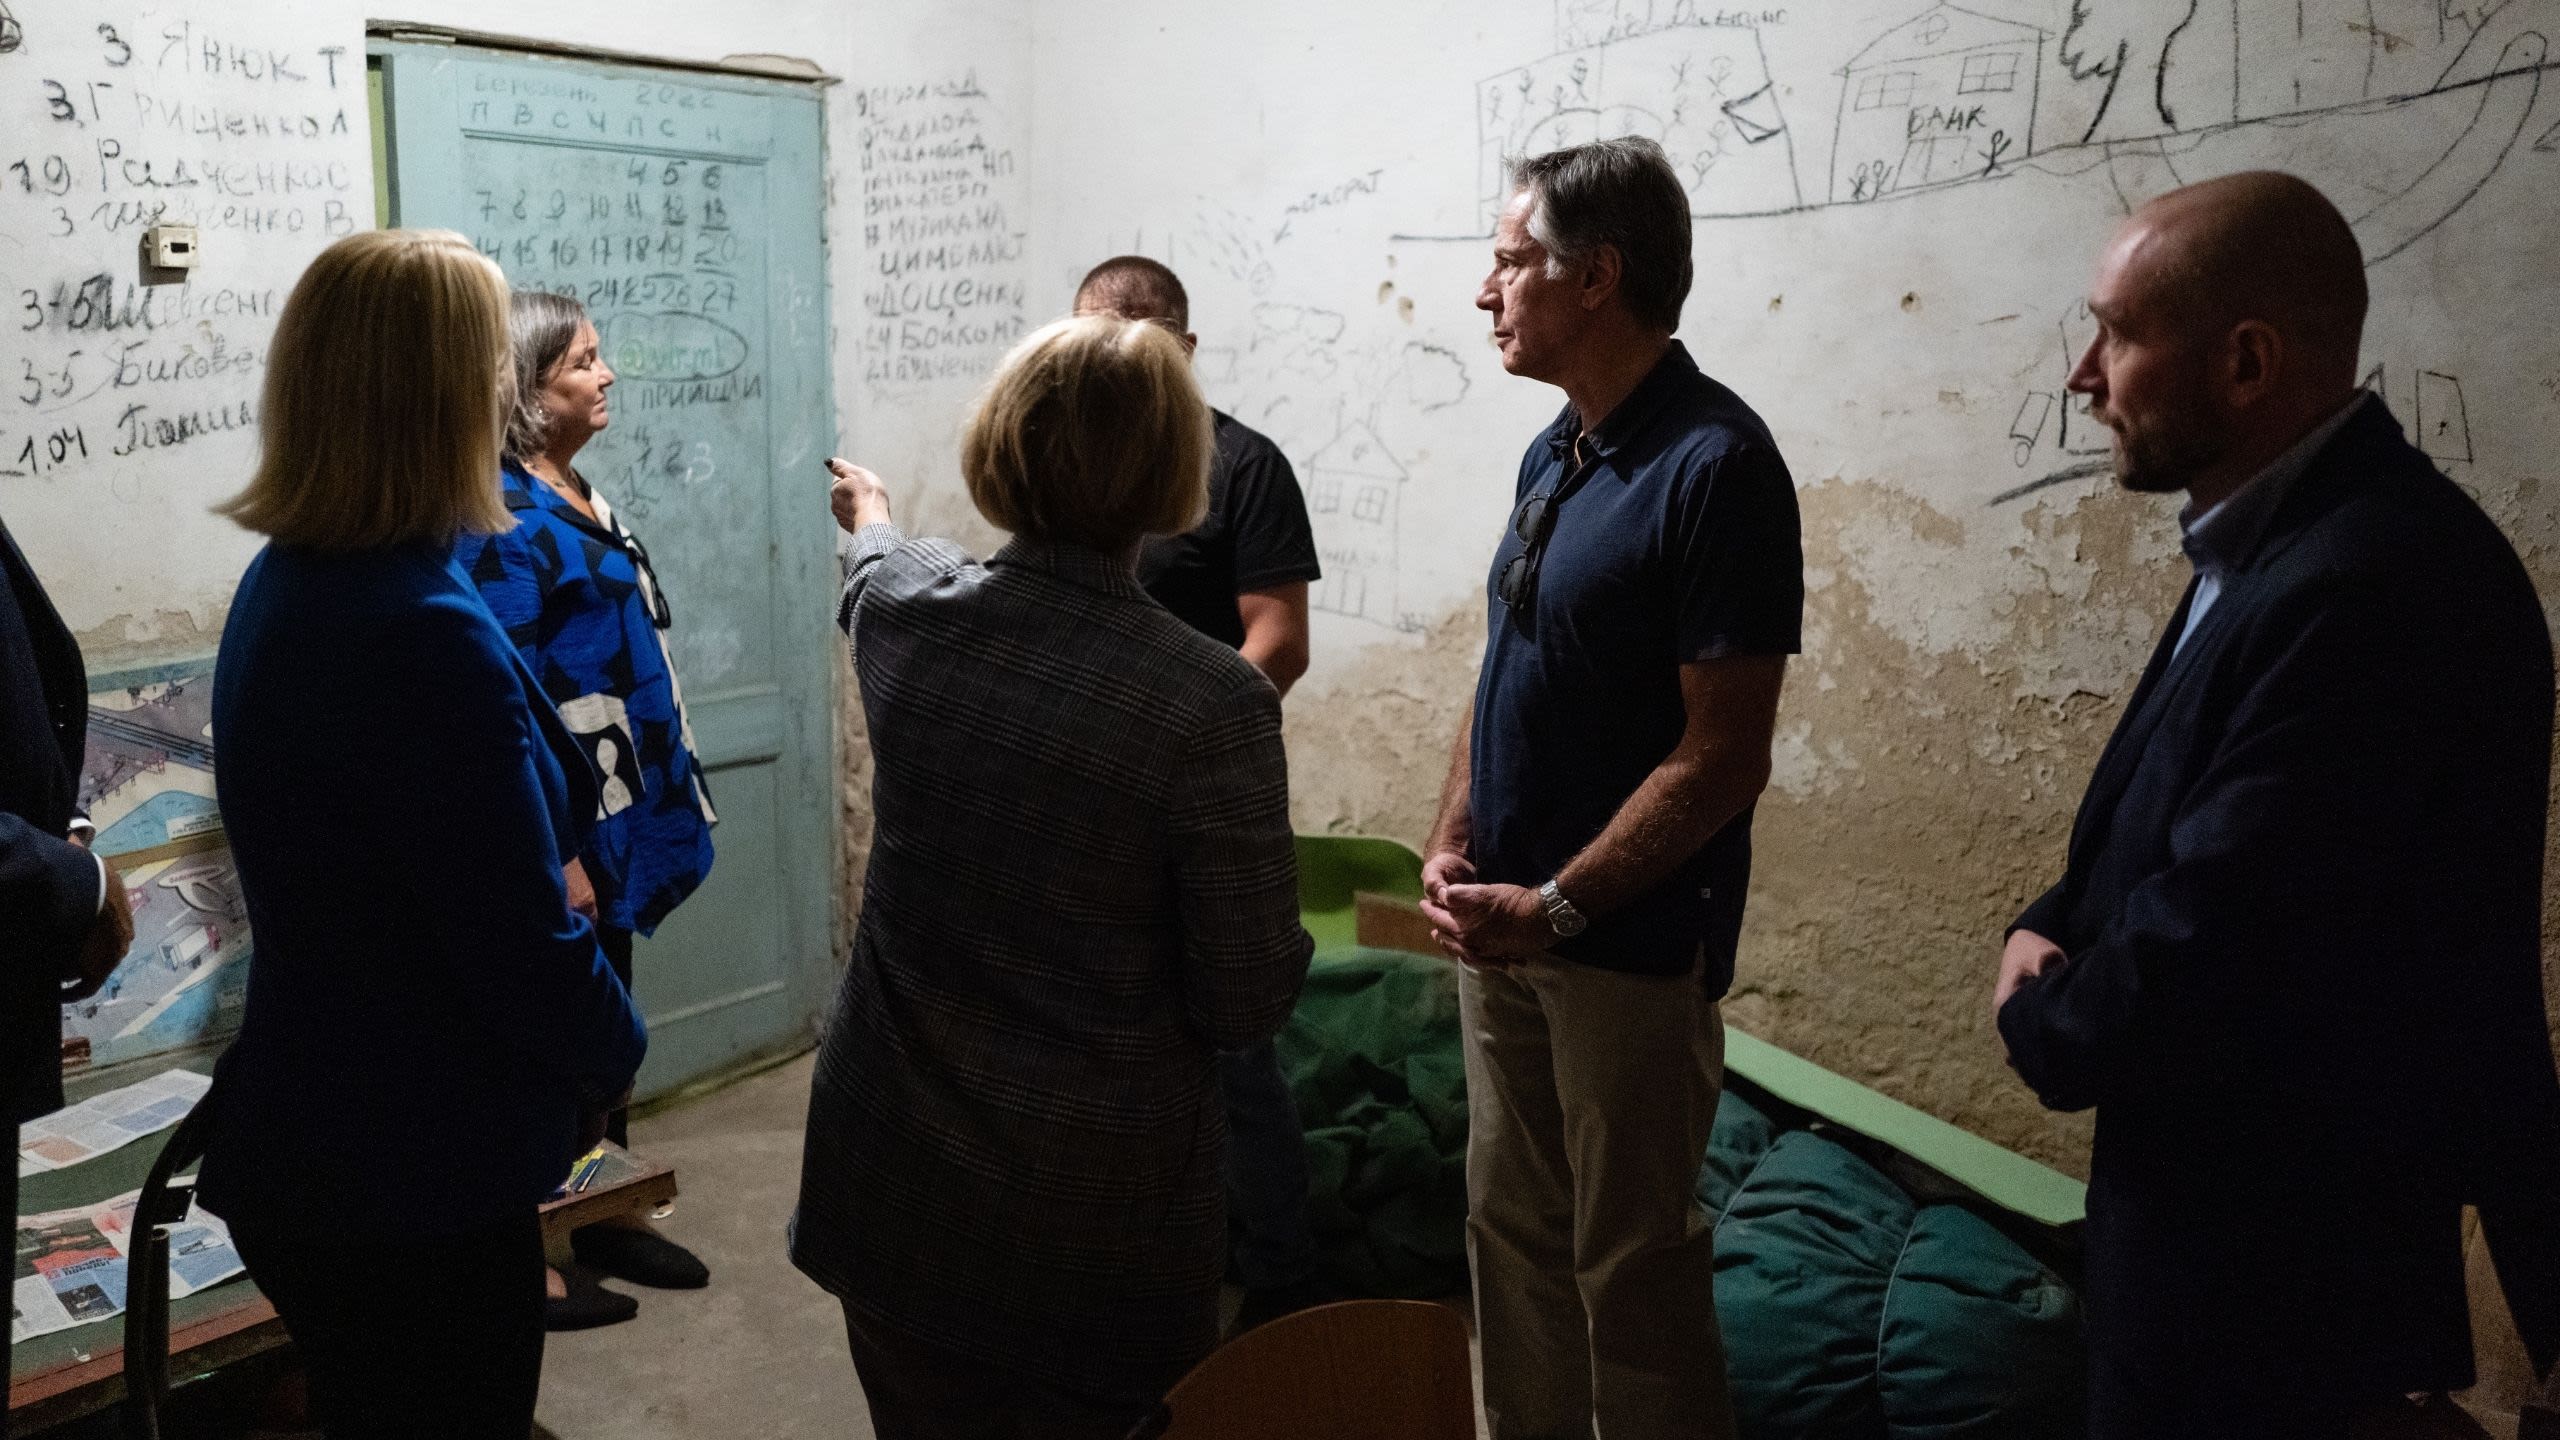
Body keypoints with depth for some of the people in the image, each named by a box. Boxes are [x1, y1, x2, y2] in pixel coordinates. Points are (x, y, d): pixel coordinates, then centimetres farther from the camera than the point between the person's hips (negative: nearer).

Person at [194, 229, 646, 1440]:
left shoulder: (286, 583, 3)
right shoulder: (423, 634, -27)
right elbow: (523, 940, -23)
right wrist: (611, 1051, -5)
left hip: (306, 1145, 9)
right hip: (415, 1180, -9)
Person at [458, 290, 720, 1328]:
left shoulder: (573, 494, 10)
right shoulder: (504, 519, -19)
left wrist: (656, 804, 20)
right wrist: (555, 855, -22)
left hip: (613, 818, 9)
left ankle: (607, 1218, 33)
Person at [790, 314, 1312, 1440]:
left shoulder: (905, 613, -10)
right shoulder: (1215, 705, -23)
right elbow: (1249, 1005, -17)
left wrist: (868, 518, 42)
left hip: (900, 1176, 4)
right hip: (1102, 1207, -3)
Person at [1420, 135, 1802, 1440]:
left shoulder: (1715, 464, -17)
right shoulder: (1554, 453, 8)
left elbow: (1723, 755, -19)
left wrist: (1558, 907, -19)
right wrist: (1451, 844, 3)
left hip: (1630, 944, -8)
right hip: (1506, 925, 8)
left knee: (1631, 1266, 7)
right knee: (1510, 1231, 18)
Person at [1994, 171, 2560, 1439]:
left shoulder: (2373, 585, -28)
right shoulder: (2280, 536, 5)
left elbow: (2212, 944, -28)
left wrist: (2041, 1023, -9)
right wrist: (2052, 930, -5)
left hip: (2284, 1257, -9)